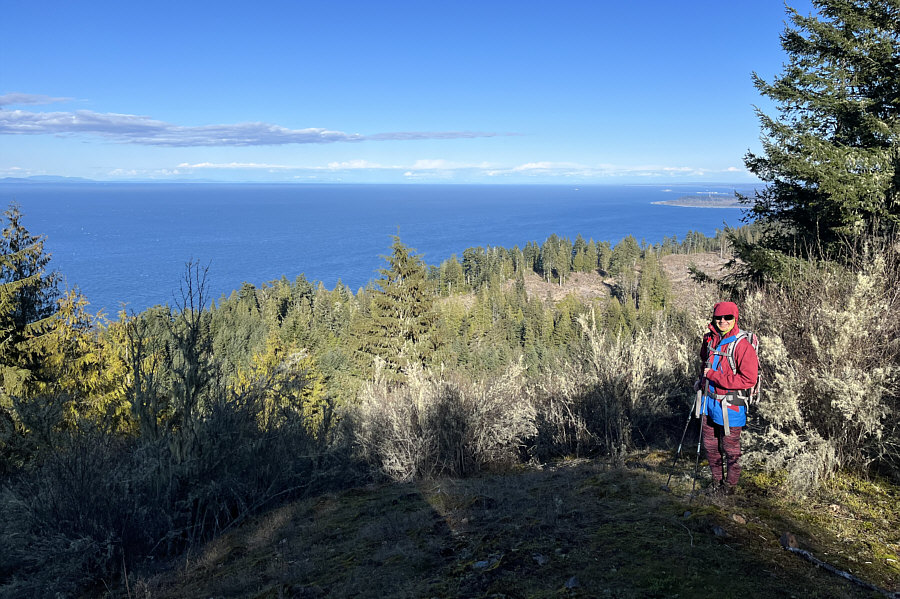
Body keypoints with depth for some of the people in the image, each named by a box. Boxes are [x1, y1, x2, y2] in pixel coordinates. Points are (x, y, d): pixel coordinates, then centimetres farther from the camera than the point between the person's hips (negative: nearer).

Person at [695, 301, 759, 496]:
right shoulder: (710, 339, 3)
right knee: (710, 445, 17)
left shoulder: (742, 345, -19)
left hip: (730, 405, -6)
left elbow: (749, 379, -23)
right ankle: (717, 481, 36)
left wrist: (714, 376, -21)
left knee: (730, 448, 9)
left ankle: (730, 486, 29)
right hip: (709, 400, 7)